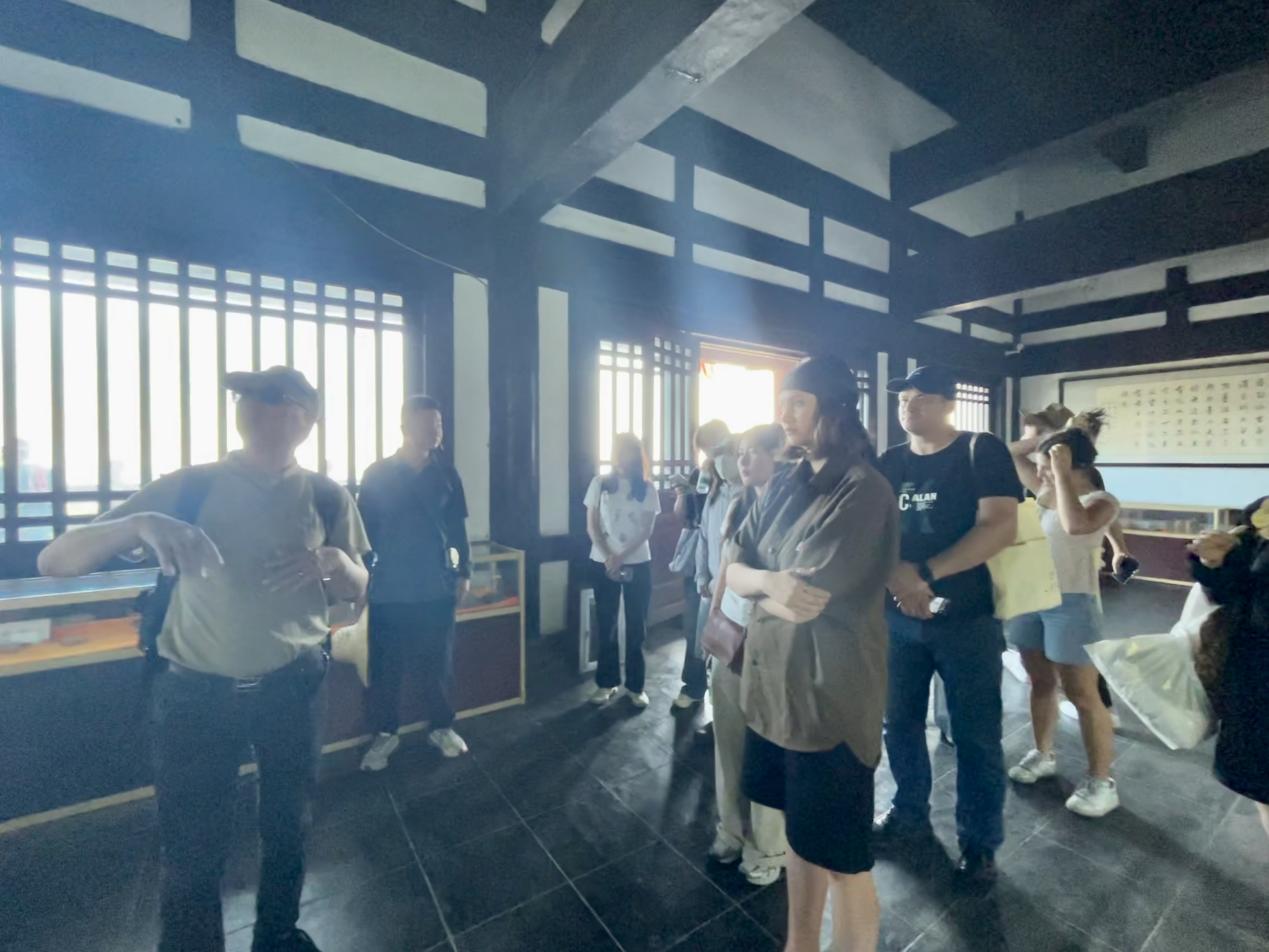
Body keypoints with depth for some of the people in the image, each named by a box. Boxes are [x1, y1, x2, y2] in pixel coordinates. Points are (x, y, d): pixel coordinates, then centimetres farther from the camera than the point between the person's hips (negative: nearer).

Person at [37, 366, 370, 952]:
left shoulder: (324, 497, -5)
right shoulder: (190, 488, -7)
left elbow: (356, 591, 2)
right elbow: (54, 562, -9)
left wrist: (333, 560, -20)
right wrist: (138, 524, -29)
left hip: (292, 686, 1)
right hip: (196, 692, -1)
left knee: (288, 825, 16)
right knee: (192, 851, 7)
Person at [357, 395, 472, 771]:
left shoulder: (446, 473, 2)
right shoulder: (377, 474, -4)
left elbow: (458, 527, 7)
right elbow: (365, 530, 0)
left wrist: (464, 571, 5)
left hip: (437, 587, 2)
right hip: (389, 589, -1)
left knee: (439, 664, 12)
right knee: (385, 668, 9)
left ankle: (441, 727, 30)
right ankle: (384, 734, 29)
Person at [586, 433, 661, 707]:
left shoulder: (646, 488, 1)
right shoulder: (600, 484, 1)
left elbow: (647, 530, -4)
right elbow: (591, 525, -1)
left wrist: (622, 557, -14)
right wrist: (608, 557, -12)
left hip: (638, 563, 0)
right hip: (603, 563, 0)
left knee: (636, 626, 5)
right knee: (606, 624, 7)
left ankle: (635, 685, 18)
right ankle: (607, 682, 21)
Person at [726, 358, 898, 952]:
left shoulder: (861, 490, -18)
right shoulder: (785, 486, 6)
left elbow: (807, 600, -23)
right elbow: (733, 571, 2)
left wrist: (757, 587, -4)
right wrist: (771, 581, -18)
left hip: (829, 693, -7)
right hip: (774, 685, 7)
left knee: (840, 857, 13)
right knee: (800, 833, 25)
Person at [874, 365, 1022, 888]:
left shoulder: (982, 451, -6)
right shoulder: (889, 463, 5)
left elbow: (1001, 527, -17)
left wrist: (926, 572, -23)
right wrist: (896, 575, -18)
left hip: (966, 618, -4)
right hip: (898, 618, 4)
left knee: (976, 736, 9)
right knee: (900, 723, 16)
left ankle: (979, 842, 29)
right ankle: (910, 813, 37)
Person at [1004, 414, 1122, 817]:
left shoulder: (1101, 501, -11)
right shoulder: (1047, 494, 7)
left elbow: (1076, 525, -33)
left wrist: (1061, 470, -26)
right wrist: (1044, 439, 4)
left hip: (1071, 604, -6)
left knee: (1082, 695, 3)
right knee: (1040, 682, 17)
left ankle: (1101, 783, 17)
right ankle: (1042, 755, 32)